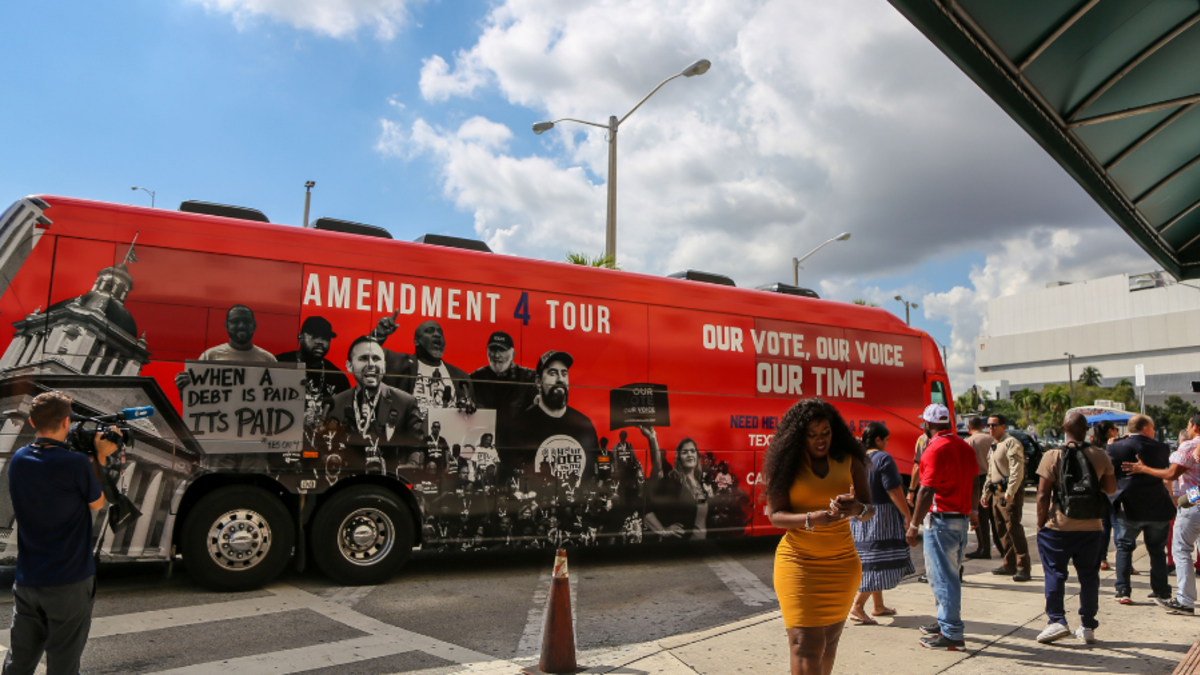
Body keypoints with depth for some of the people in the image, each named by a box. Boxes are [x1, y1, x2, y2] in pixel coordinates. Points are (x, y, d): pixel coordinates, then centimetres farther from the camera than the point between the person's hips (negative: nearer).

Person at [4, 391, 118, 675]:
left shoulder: (18, 460, 1)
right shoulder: (76, 463, -19)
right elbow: (97, 504, -4)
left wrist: (93, 457, 8)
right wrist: (100, 458, 0)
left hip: (26, 579, 6)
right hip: (69, 581, -6)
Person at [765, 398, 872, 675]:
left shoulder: (849, 462, 2)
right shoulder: (787, 464, -5)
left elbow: (870, 509, 0)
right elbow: (775, 514, -9)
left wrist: (856, 509, -23)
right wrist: (810, 519, -26)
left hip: (842, 562, 3)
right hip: (798, 561, -3)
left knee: (830, 638, 14)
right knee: (806, 644, -7)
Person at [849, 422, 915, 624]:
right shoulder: (883, 458, -14)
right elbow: (894, 491, -17)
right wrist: (908, 515, -9)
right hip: (880, 516, -8)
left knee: (872, 563, 17)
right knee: (878, 562, -4)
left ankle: (879, 606, 27)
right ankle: (857, 607, -7)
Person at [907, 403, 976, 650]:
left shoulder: (935, 449, -16)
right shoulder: (964, 446, 10)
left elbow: (926, 491, -19)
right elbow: (973, 483, 14)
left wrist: (914, 525, -15)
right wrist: (969, 512, 22)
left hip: (941, 519, -9)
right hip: (962, 518, 9)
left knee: (942, 577, -3)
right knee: (948, 574, 19)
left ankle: (951, 634, 1)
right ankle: (945, 622, 29)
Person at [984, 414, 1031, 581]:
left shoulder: (1011, 443, -9)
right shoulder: (993, 446, 20)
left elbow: (1017, 471, -18)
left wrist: (1010, 493, -24)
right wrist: (985, 494, 23)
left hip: (1010, 493, -9)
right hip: (996, 492, 9)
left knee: (1014, 529, -11)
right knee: (1002, 531, 11)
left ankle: (1023, 568, -9)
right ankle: (1009, 565, 19)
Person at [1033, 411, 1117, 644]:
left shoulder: (1052, 456, -10)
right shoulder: (1100, 456, -1)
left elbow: (1043, 495, -11)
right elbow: (1111, 488, 10)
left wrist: (1040, 524, -1)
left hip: (1059, 527, -3)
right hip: (1091, 528, 3)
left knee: (1055, 574, 6)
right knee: (1089, 576, 11)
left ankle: (1057, 620, -1)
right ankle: (1088, 627, 17)